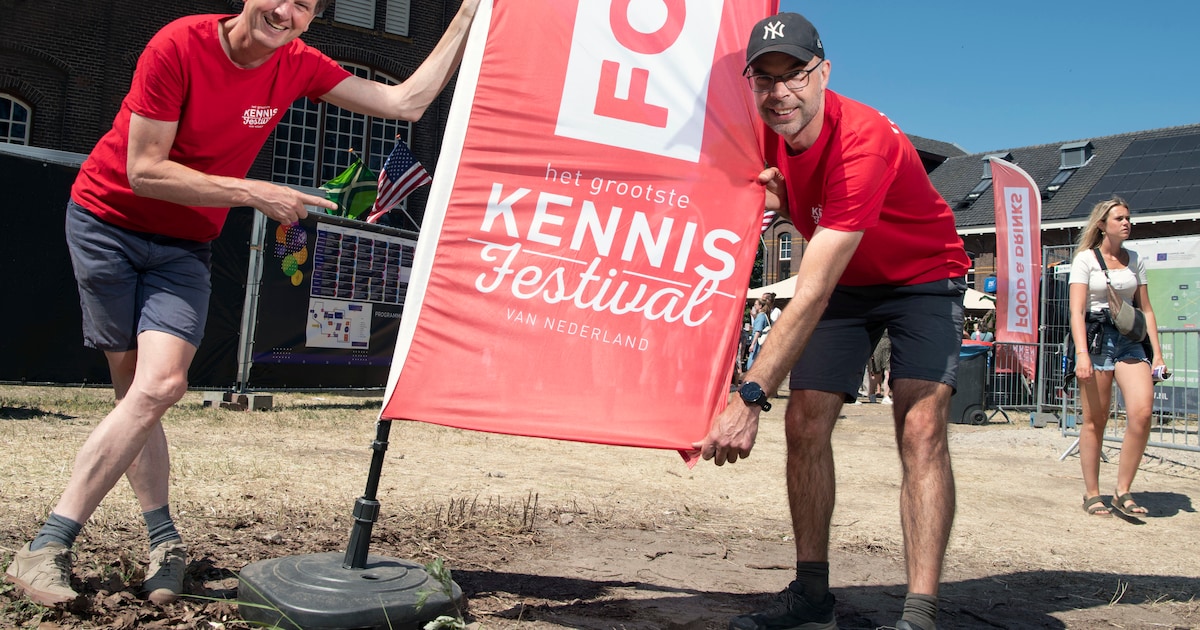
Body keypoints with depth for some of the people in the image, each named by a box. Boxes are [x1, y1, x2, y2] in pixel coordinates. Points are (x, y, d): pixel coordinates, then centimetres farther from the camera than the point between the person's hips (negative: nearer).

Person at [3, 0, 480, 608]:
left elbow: (407, 101, -7)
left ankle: (50, 545, -5)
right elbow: (143, 170, -19)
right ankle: (164, 540, 4)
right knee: (146, 388, -6)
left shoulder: (298, 66, -5)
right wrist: (252, 192, -21)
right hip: (106, 220, -3)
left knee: (159, 384, -15)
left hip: (182, 246, 3)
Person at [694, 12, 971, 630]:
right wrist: (775, 200, -17)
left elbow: (810, 296, -39)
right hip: (847, 279, 6)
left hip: (922, 275, -6)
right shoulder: (767, 137, -11)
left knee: (921, 427, -23)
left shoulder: (864, 141, -34)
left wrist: (750, 396, -43)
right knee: (804, 421, -5)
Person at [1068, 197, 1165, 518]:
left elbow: (1146, 310, 16)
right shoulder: (1086, 259, 0)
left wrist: (1157, 353, 7)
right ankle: (1092, 494, 10)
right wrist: (1082, 353, -20)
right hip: (1096, 338, -4)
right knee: (1095, 420, -1)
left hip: (1130, 340, 4)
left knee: (1142, 411, -15)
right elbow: (1076, 310, -9)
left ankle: (1122, 492, -6)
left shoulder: (1135, 260, 15)